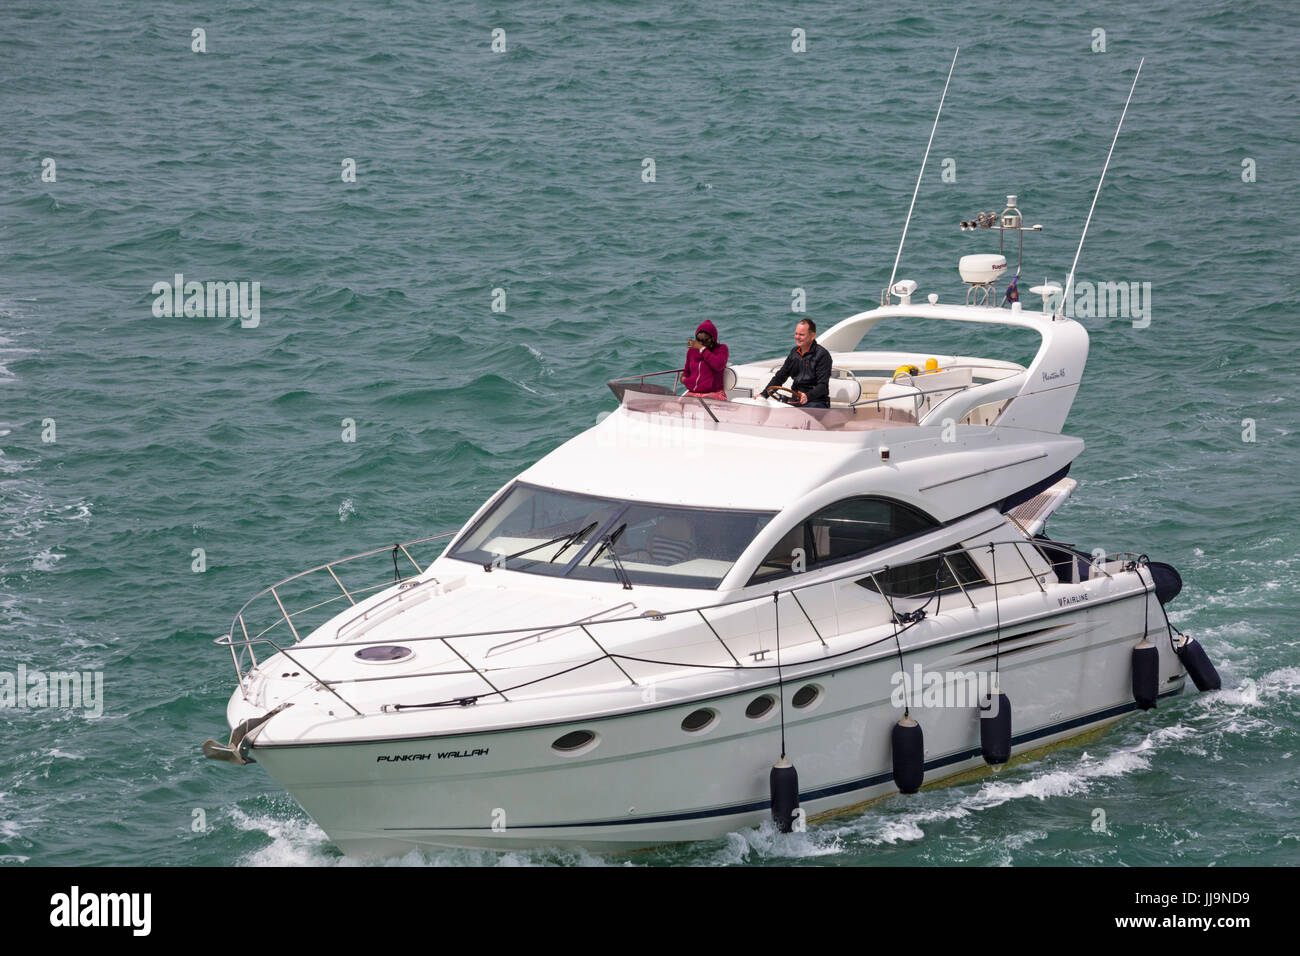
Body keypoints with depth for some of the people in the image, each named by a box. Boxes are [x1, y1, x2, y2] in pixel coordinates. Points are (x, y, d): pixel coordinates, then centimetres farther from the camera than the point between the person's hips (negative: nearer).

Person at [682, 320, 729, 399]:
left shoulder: (721, 348, 4)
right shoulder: (692, 351, 18)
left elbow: (718, 365, -17)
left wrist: (702, 349, -10)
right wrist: (684, 378, 7)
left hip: (713, 393, -4)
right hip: (692, 393, 4)